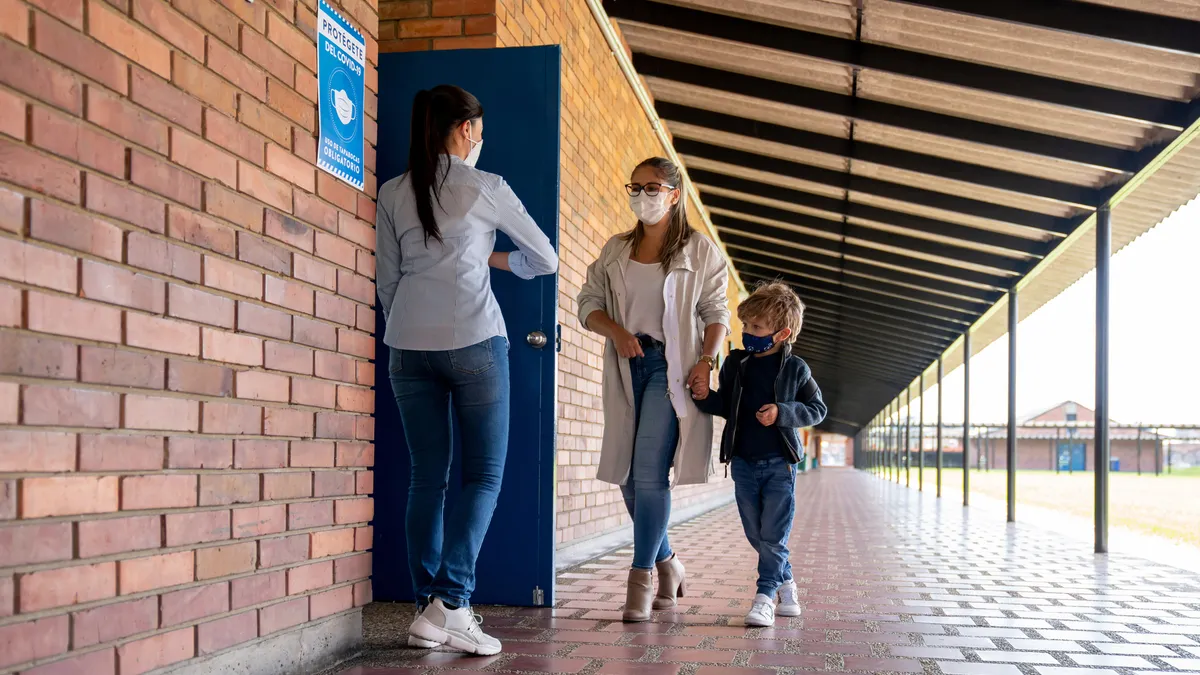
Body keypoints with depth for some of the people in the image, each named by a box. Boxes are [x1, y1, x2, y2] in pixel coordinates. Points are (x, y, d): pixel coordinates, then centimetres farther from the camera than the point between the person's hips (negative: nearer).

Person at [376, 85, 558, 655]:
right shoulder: (486, 189, 2)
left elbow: (386, 281, 12)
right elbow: (544, 259, 11)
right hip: (473, 340, -4)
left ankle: (427, 612, 6)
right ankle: (451, 603, -11)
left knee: (427, 477, 7)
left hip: (409, 345, 4)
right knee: (484, 475, 1)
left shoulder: (392, 194, 11)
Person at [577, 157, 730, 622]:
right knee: (629, 477, 6)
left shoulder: (699, 252, 4)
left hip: (672, 367, -4)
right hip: (627, 368, 5)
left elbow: (716, 313, 3)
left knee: (649, 473, -14)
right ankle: (667, 564, 26)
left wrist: (707, 361, -12)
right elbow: (589, 303, 10)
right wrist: (616, 331, -10)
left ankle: (641, 578, -5)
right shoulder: (616, 251, 14)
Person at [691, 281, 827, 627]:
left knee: (773, 535, -6)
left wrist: (782, 412, -16)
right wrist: (706, 398, -6)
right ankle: (786, 582, 30)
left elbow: (817, 408, 0)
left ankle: (765, 596, 3)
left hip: (780, 463, -4)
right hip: (744, 462, 4)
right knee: (756, 534, 10)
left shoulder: (795, 369, -4)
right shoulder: (735, 364, 4)